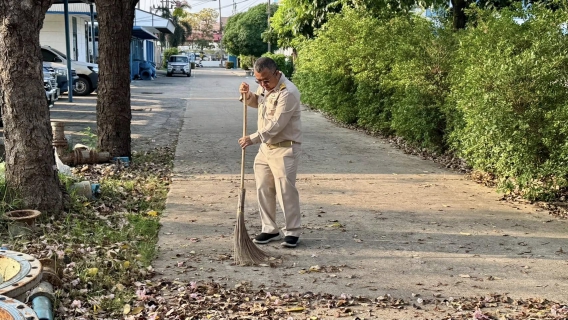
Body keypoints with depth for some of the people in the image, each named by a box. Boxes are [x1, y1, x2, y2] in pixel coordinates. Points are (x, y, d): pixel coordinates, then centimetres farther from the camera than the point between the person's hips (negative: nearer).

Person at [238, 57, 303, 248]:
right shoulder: (264, 86, 4)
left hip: (284, 149, -8)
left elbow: (276, 125, -26)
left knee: (286, 191, -5)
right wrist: (248, 95, 2)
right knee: (264, 189, 10)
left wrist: (253, 139, -28)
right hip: (266, 147, 8)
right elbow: (257, 102, 25)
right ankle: (270, 229, 21)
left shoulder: (288, 93, -23)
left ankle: (292, 232, 8)